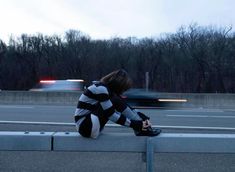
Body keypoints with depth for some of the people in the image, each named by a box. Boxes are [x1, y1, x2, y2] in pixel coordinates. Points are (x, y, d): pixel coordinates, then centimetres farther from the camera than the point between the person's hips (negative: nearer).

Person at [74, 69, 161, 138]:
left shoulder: (109, 88, 6)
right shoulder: (101, 89, -21)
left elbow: (126, 107, 7)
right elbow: (112, 116, -23)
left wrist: (143, 117, -6)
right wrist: (135, 124, -21)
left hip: (92, 123, 9)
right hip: (85, 126, -9)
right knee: (116, 102, -21)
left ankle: (143, 127, -6)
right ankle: (141, 129, -16)